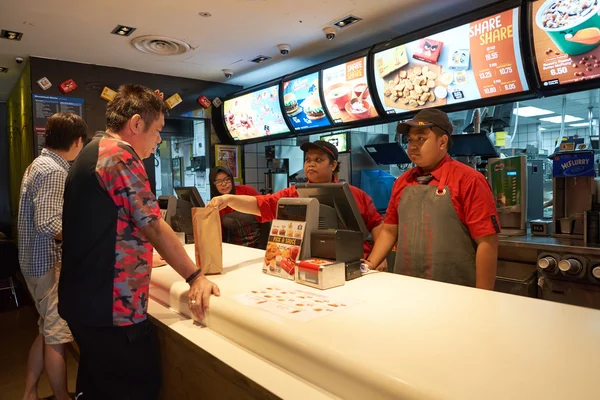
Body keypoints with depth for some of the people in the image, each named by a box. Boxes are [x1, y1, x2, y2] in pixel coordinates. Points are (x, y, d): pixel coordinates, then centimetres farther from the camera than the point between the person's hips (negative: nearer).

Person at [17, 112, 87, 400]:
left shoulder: (40, 164, 12)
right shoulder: (54, 171, -20)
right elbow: (48, 225, -27)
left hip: (40, 261, 10)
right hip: (50, 264, -10)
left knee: (47, 332, 19)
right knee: (57, 336, 3)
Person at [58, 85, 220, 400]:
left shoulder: (92, 153, 15)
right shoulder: (120, 154, -16)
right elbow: (154, 227, -18)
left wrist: (141, 258, 30)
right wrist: (195, 276, -11)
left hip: (84, 301, 10)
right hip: (112, 308, -10)